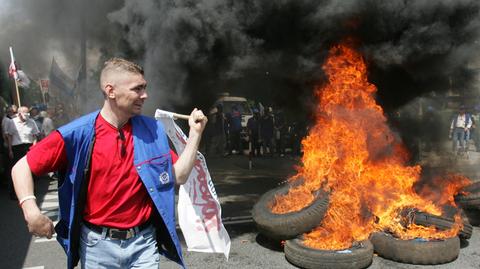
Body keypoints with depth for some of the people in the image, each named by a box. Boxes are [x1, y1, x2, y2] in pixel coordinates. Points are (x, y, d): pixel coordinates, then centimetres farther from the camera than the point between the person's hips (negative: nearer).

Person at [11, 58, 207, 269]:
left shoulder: (152, 129, -3)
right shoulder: (78, 133, -13)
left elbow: (179, 176, -2)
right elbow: (22, 167, -7)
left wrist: (195, 132, -8)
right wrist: (31, 211, -21)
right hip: (98, 245, -1)